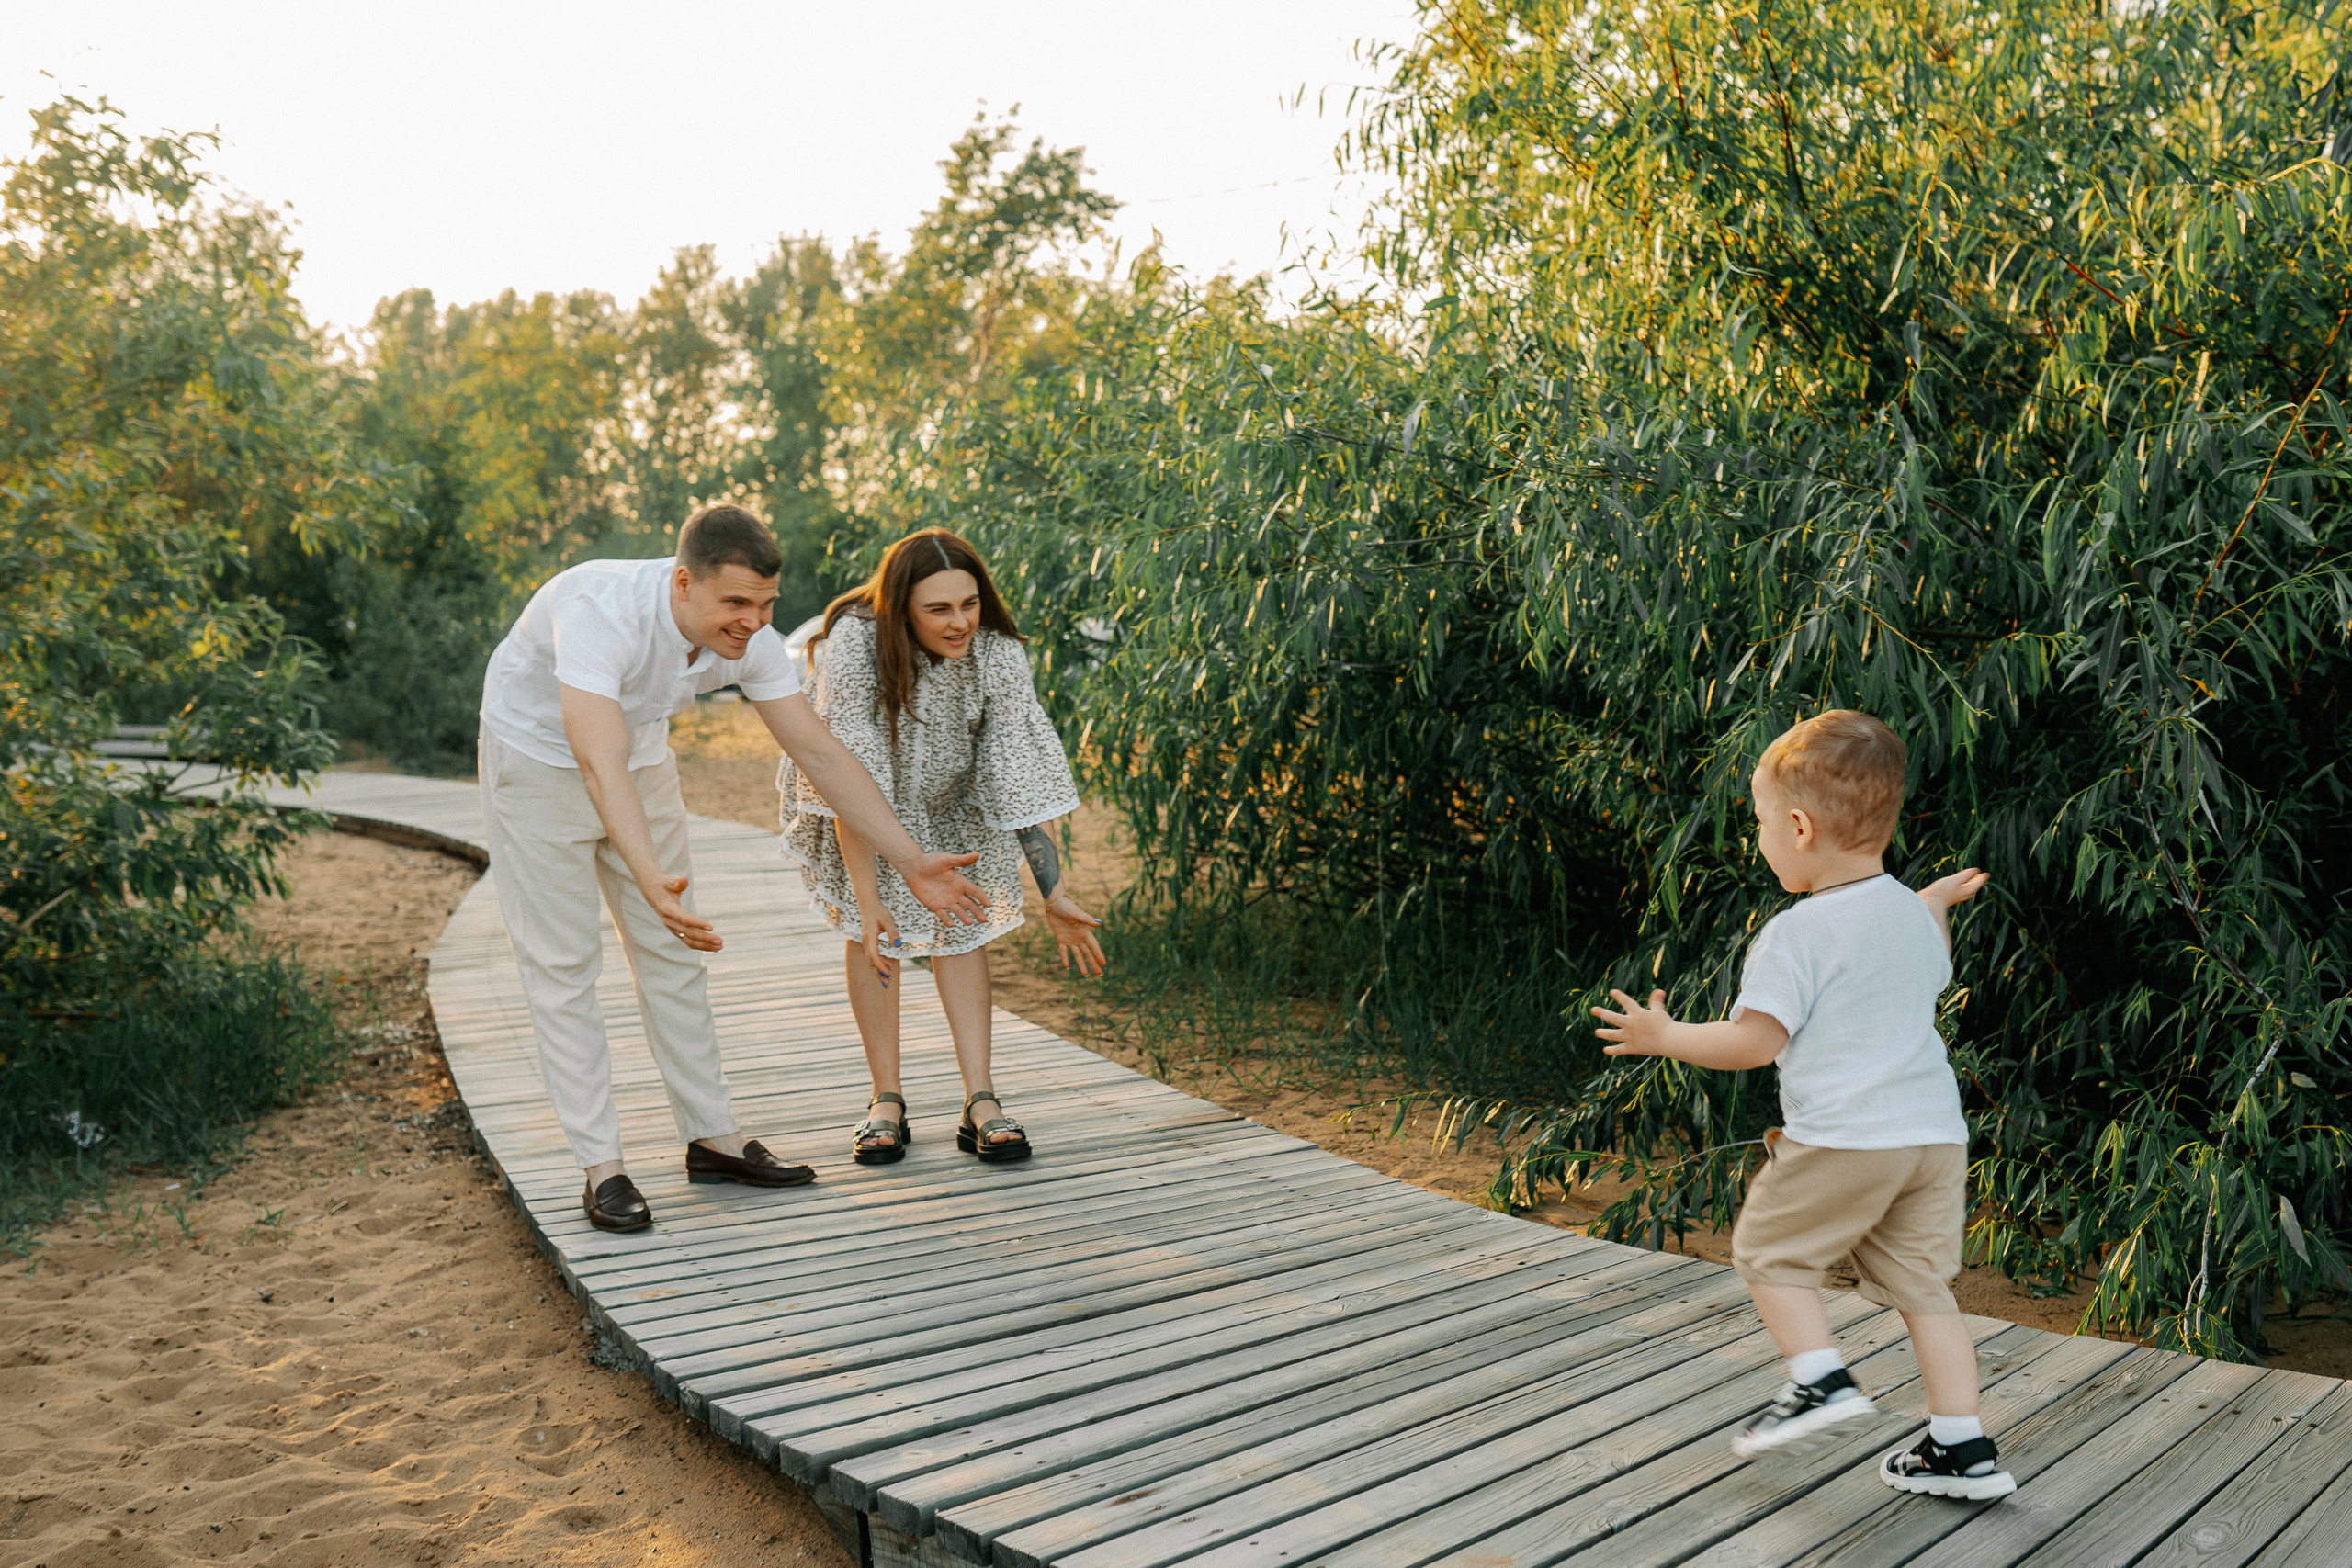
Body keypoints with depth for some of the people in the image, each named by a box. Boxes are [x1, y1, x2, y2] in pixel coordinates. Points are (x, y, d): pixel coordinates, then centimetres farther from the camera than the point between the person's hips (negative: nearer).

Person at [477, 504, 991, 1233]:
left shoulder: (748, 639, -20)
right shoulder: (599, 613, -39)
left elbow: (819, 751, -14)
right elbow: (600, 764, -50)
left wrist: (911, 861, -17)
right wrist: (652, 881, -64)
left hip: (641, 757, 6)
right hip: (537, 758, -6)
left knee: (670, 951, 8)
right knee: (562, 962, -5)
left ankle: (711, 1137, 18)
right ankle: (601, 1166, 2)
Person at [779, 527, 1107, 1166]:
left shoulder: (997, 654, -31)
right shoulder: (855, 645, -37)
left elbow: (1023, 776, -28)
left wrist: (1055, 896, -30)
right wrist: (866, 900, -37)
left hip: (949, 792, 2)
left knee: (959, 921, -5)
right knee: (872, 929, -8)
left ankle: (980, 1101, -5)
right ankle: (887, 1100, 0)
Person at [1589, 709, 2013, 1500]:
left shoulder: (1796, 933, -15)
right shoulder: (1912, 914, 8)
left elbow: (1752, 1042, -17)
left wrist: (1664, 1037, -4)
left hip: (1841, 1140, -7)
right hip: (1936, 1133, 7)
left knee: (1766, 1249, 13)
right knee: (1922, 1285, 14)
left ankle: (1821, 1380, 5)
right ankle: (1963, 1448, 15)